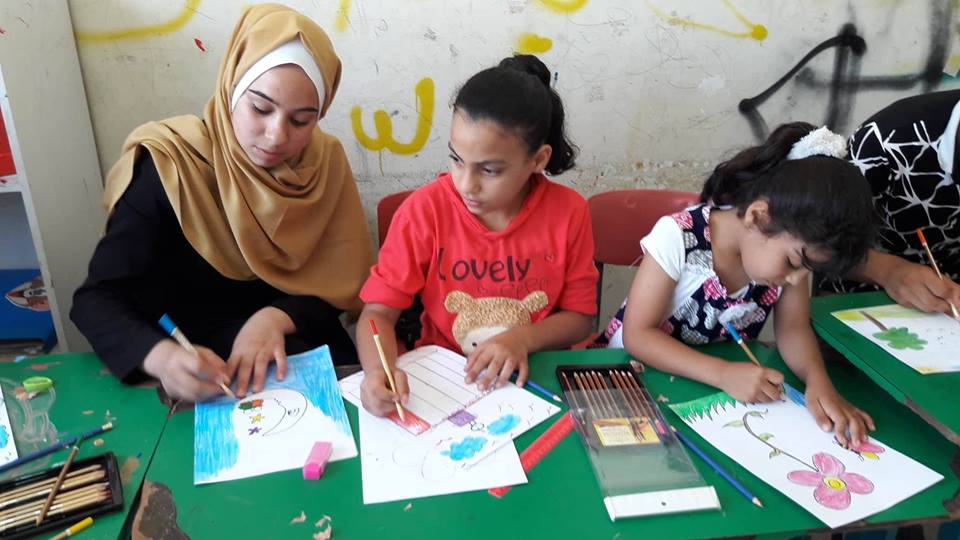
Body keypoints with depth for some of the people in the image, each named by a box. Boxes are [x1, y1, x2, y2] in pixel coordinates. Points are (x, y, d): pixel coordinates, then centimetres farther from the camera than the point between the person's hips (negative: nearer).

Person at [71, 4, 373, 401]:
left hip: (305, 351, 3)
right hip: (199, 363, -2)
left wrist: (277, 317, -24)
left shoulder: (324, 162, -6)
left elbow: (342, 284, -3)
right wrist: (161, 356, -38)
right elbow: (97, 298, -17)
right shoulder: (171, 166, -16)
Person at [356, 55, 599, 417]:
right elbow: (378, 311, -11)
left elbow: (579, 317, 0)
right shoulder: (424, 210, -12)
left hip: (532, 377, 0)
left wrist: (522, 339, -20)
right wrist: (378, 370, -31)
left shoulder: (568, 212, -10)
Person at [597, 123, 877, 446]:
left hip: (730, 380, 5)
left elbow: (793, 329, -6)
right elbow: (637, 334, -24)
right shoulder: (678, 237, -25)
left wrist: (818, 380, -26)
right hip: (639, 370, -4)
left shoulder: (793, 243, -10)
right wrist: (724, 374, -35)